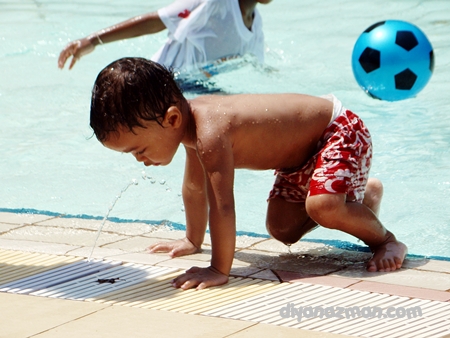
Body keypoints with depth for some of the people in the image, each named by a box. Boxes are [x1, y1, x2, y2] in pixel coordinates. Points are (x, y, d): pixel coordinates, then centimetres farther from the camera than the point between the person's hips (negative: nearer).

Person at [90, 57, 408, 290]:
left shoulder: (210, 132, -38)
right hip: (301, 154, 10)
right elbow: (195, 187, 11)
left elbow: (222, 205, -38)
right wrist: (193, 240, 20)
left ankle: (385, 239, -4)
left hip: (341, 131, -10)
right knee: (281, 228, 14)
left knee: (321, 206, -33)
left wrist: (219, 270, -32)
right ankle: (367, 194, 34)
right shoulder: (192, 118, -6)